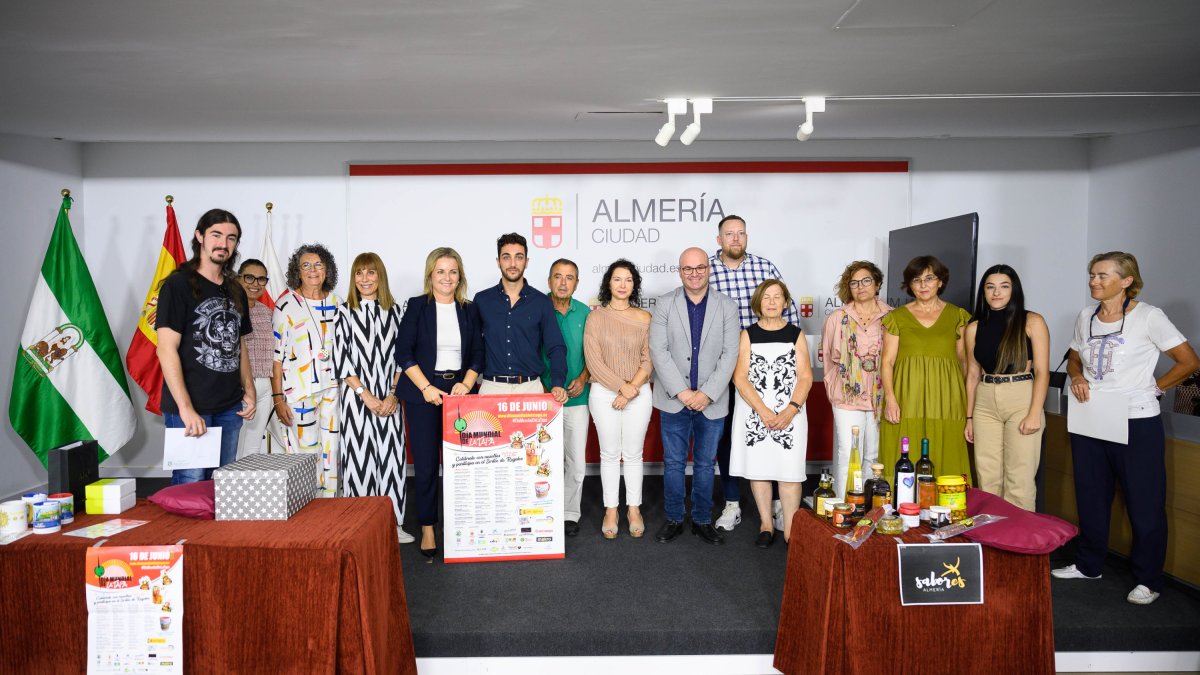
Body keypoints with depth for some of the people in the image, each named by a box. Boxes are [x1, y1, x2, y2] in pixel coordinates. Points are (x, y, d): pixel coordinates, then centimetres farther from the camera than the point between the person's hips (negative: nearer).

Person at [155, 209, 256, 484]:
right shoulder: (178, 285, -7)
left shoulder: (235, 291, 13)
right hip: (190, 409, -6)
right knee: (190, 485, 0)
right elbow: (167, 350, -13)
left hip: (230, 408, 6)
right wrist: (186, 408, -19)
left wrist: (249, 390, 8)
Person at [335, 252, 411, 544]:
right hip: (356, 397, -2)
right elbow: (340, 360, -3)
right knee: (359, 457, -1)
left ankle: (392, 522, 11)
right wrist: (365, 394, -10)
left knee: (391, 456, 2)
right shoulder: (345, 311, 2)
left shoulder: (393, 311, 9)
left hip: (389, 399, 2)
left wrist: (394, 394, -4)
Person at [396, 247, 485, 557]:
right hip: (422, 393, -2)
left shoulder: (469, 310, 10)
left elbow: (477, 354, 10)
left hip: (459, 390, 3)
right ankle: (427, 529, 10)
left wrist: (466, 384, -6)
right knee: (426, 462, -1)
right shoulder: (416, 306, 1)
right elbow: (403, 352, -4)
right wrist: (426, 387, -12)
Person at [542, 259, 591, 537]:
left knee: (576, 462, 4)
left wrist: (583, 378, -7)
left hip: (576, 397, 2)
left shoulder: (585, 313, 3)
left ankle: (569, 513, 20)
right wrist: (539, 387, -10)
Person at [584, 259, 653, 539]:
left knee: (633, 453, 9)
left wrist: (632, 389, -12)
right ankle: (611, 510, 19)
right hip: (604, 393, -1)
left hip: (638, 393, 1)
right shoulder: (596, 316, -2)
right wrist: (622, 387, -13)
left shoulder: (644, 318, 2)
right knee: (610, 453, 8)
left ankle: (634, 509, 22)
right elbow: (593, 361, -7)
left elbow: (648, 360, 1)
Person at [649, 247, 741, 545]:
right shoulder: (665, 304, 0)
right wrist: (681, 391, -14)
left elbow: (730, 354, -4)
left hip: (711, 402, 0)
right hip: (674, 400, 0)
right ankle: (674, 519, 21)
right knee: (673, 463, 7)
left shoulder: (727, 306, 1)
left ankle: (702, 520, 24)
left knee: (705, 464, 11)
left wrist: (707, 393, -13)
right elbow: (658, 351, -6)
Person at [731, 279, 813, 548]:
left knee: (789, 471, -3)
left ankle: (791, 530, 4)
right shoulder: (748, 335, 4)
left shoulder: (796, 334, 6)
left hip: (789, 414, 0)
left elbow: (805, 377, 0)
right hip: (753, 413, 0)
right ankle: (766, 525, 18)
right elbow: (740, 377, -5)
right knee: (758, 469, 5)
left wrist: (790, 410, -15)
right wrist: (763, 411, -15)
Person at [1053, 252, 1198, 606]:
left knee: (1144, 503, 4)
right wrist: (1077, 377, 0)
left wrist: (1153, 388, -6)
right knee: (1090, 497, 15)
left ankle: (1148, 580, 18)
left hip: (1137, 422, -5)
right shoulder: (1085, 317, 6)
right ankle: (1088, 564, 30)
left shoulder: (1148, 316, -9)